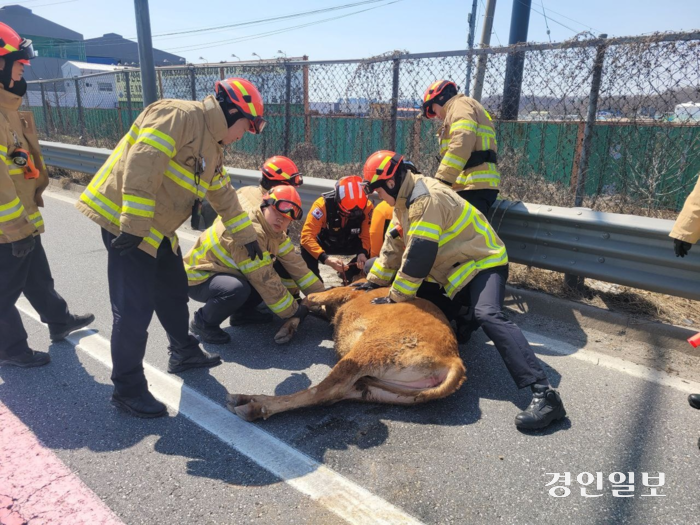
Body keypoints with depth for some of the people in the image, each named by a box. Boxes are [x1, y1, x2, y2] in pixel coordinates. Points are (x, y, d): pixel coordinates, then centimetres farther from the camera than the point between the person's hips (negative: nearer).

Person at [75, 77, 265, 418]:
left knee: (174, 293, 20)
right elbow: (141, 167, -26)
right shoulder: (179, 116, -16)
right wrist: (133, 226, -28)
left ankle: (184, 353, 40)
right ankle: (128, 390, 10)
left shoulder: (212, 148, 15)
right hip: (125, 221, -10)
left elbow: (224, 196, 24)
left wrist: (247, 237, 27)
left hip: (159, 231, 10)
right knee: (135, 310, -5)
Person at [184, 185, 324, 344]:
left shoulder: (274, 230, -3)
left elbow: (293, 262, 0)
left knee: (273, 279, -5)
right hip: (198, 277, -9)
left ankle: (240, 312, 14)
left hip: (223, 271, 9)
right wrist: (293, 311, -21)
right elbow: (265, 279, -31)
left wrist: (321, 294, -1)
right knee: (238, 289, -38)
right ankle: (203, 322, -9)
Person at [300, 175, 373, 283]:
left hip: (349, 244, 3)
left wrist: (362, 253, -42)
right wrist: (325, 258, -51)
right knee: (307, 248, -33)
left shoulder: (367, 206, -25)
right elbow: (307, 235, -37)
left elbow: (366, 235, -20)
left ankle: (348, 275, 3)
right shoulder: (323, 204, -34)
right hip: (325, 243, -3)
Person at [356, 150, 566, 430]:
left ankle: (543, 394, -37)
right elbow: (394, 245, 14)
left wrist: (395, 297, -19)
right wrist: (374, 281, 15)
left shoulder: (426, 199, -26)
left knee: (488, 315, -32)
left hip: (484, 263, -10)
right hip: (456, 271, 11)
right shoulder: (406, 199, 7)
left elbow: (418, 257, -28)